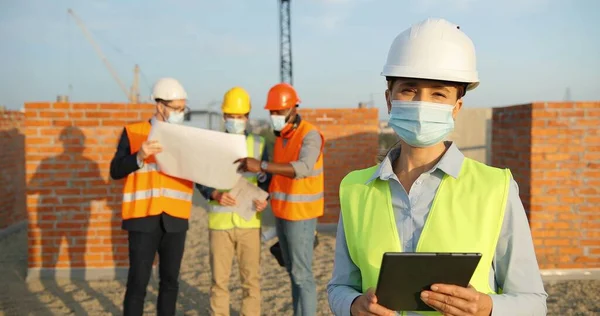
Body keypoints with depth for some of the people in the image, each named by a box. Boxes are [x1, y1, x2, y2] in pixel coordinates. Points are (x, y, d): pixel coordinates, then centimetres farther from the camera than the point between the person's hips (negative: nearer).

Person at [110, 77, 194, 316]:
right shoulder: (133, 132, 1)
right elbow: (115, 171, -5)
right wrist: (139, 157, -21)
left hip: (175, 220, 3)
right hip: (143, 218, -3)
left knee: (170, 281, 11)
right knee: (138, 282, -1)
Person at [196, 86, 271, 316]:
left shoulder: (259, 144, 5)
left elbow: (266, 179, 7)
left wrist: (264, 198, -14)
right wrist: (215, 195, -17)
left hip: (249, 221, 1)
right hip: (220, 221, 0)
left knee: (251, 278, 5)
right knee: (219, 279, 5)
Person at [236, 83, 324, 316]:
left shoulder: (310, 135, -16)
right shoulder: (280, 135, 10)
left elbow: (303, 168, -34)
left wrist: (262, 166, -38)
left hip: (300, 214, -8)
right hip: (282, 212, 8)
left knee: (302, 273, -3)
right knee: (292, 271, 15)